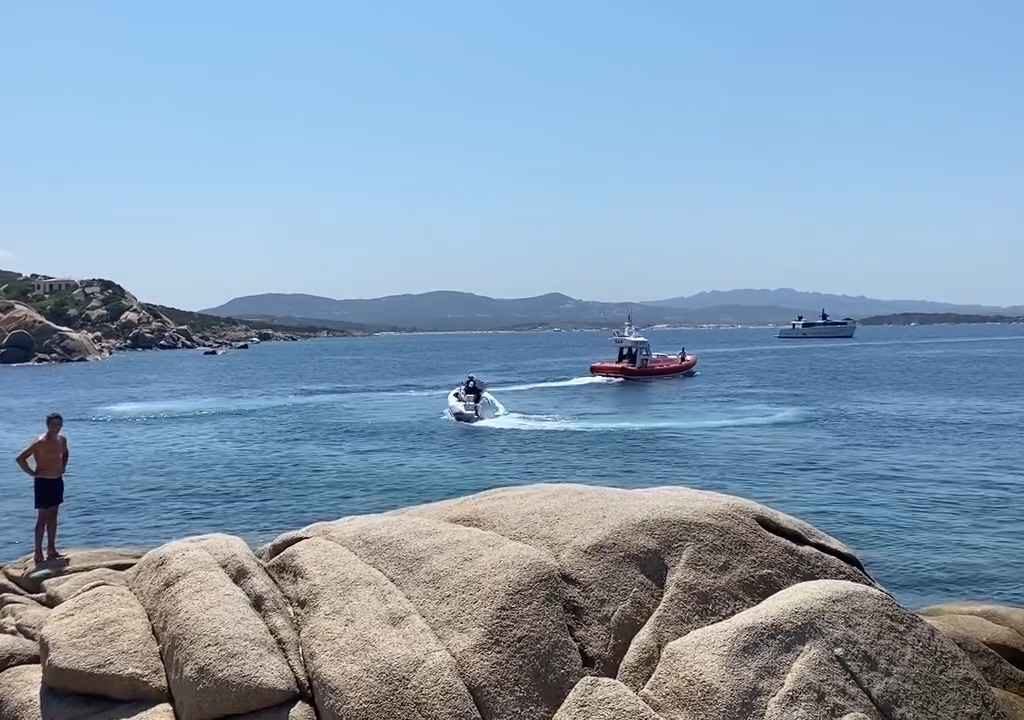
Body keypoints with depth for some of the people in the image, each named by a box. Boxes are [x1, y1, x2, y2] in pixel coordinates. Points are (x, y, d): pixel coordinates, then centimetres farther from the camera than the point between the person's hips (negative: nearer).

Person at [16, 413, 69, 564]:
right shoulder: (40, 442, -18)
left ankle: (51, 549, 21)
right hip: (43, 482, -7)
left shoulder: (62, 440, 5)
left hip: (57, 481, 7)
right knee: (42, 518, -4)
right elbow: (21, 458, -21)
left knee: (53, 516, 13)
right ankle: (38, 553, 1)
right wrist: (32, 473, -15)